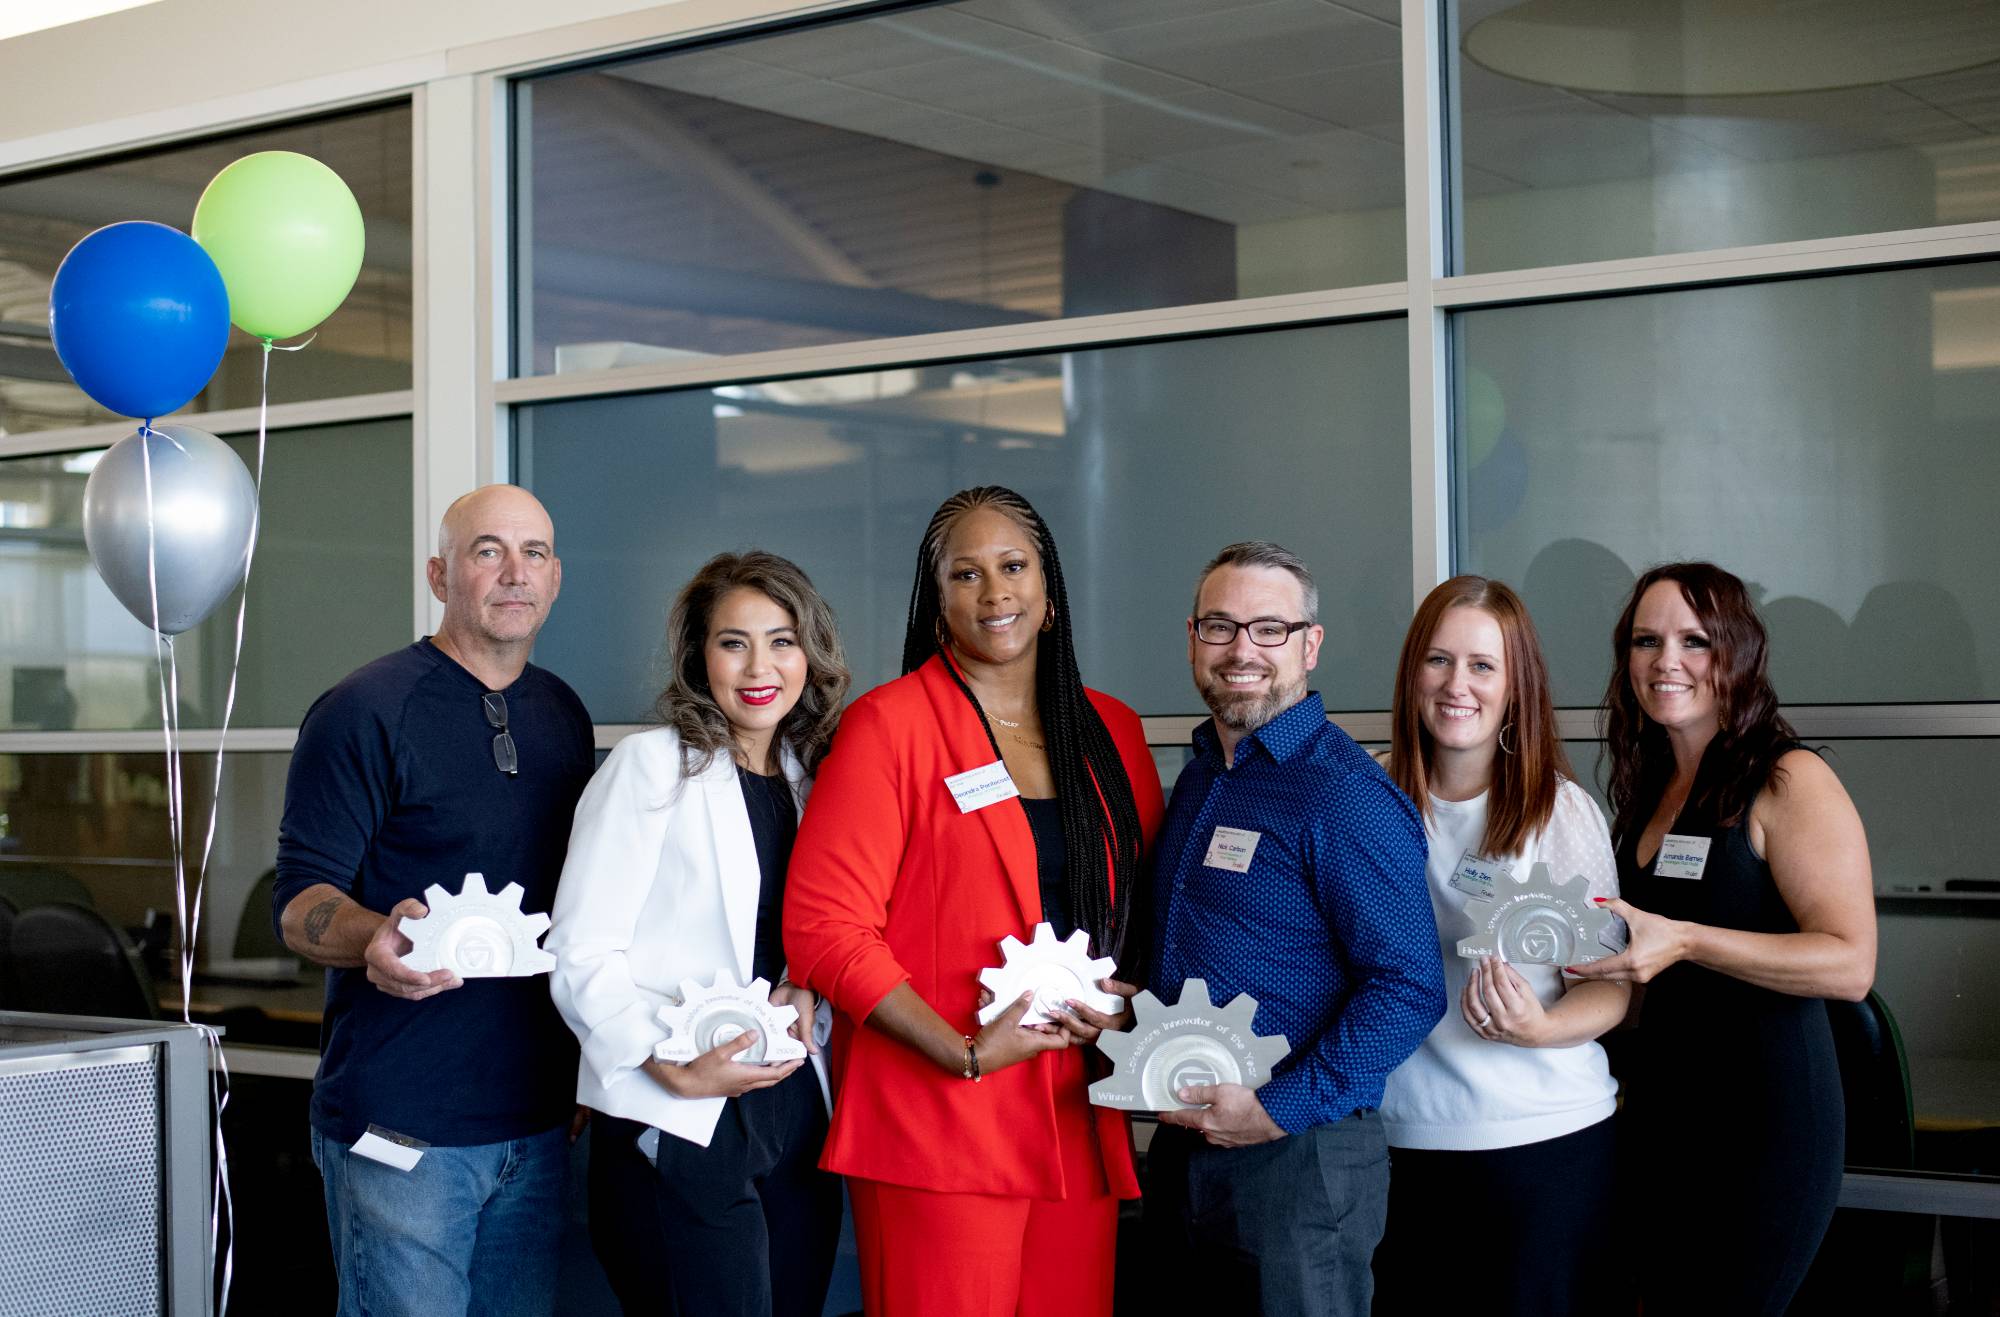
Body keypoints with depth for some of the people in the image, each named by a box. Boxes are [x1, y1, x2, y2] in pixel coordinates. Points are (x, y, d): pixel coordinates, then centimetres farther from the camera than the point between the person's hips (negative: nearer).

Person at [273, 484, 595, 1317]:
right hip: (403, 1122, -6)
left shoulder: (563, 715, 13)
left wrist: (587, 1071, 12)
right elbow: (300, 902, -10)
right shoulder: (367, 710, -7)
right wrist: (376, 938, -32)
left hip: (537, 1118, 6)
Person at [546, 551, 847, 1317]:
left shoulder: (809, 777, 14)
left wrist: (807, 990, -2)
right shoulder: (651, 766, -4)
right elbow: (580, 957, -9)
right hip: (678, 1129, -6)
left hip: (798, 1113, 6)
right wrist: (672, 1066, -22)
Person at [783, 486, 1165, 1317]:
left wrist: (1129, 1002, 1)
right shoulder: (890, 725, -3)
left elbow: (1150, 902, 22)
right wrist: (964, 1053, -15)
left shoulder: (1111, 732, 13)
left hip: (1081, 1126, 5)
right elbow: (822, 923, -9)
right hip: (934, 1132, -5)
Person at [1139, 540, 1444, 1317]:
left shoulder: (1345, 794, -14)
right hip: (1180, 1150, 8)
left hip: (1299, 1159, -8)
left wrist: (1280, 1109, -21)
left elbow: (1409, 989, -20)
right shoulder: (1199, 777, 12)